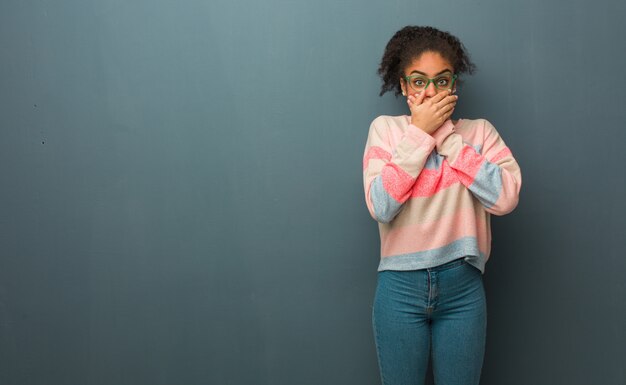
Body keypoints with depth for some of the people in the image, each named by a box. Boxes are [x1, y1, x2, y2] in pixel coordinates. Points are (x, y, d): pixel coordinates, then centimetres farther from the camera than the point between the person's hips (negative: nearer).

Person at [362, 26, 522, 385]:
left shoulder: (480, 131, 2)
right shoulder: (385, 128, 0)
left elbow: (506, 197, -15)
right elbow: (381, 206, -14)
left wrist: (445, 134, -11)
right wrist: (420, 132, -12)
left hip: (463, 285, 1)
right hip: (400, 286, 0)